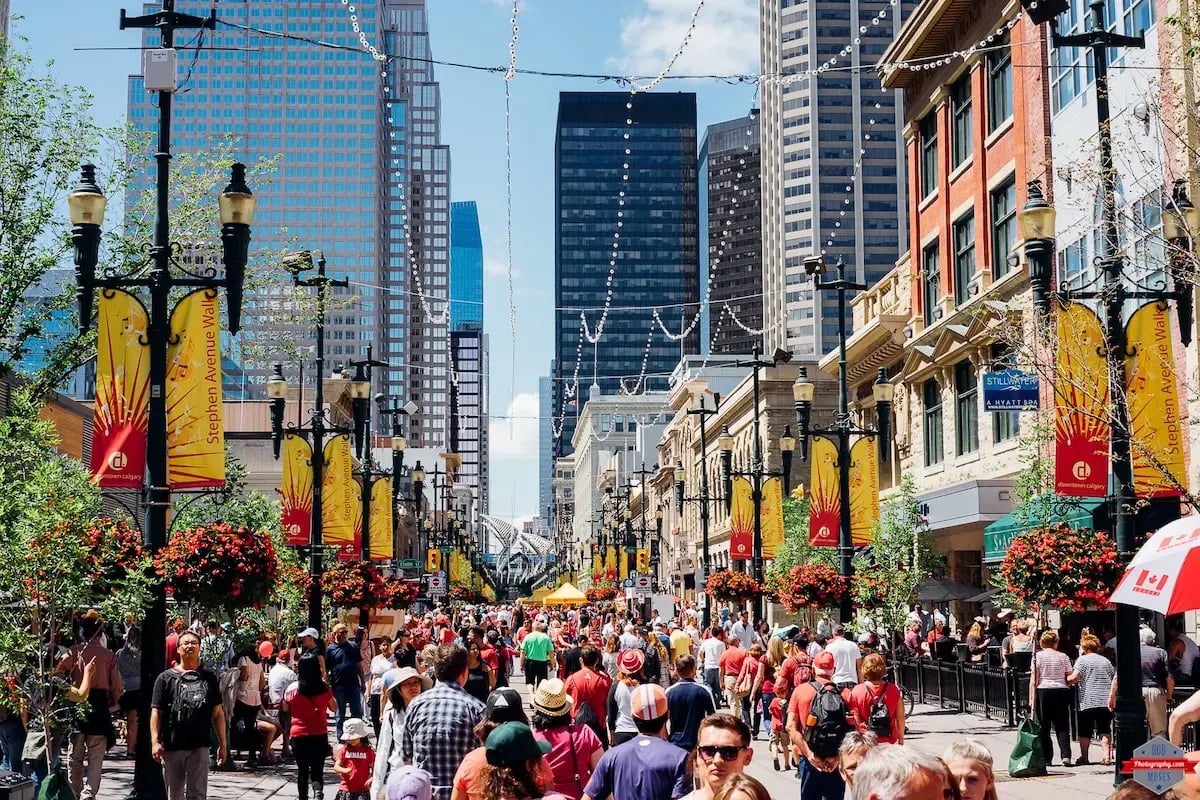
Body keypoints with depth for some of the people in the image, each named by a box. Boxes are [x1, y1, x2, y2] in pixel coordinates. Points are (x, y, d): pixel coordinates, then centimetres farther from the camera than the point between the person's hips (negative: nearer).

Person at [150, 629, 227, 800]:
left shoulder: (208, 678, 10)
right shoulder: (166, 678, 4)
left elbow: (217, 713, 11)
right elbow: (156, 712, -1)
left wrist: (222, 744, 7)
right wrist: (155, 741, -12)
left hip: (199, 747, 0)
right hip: (172, 747, 0)